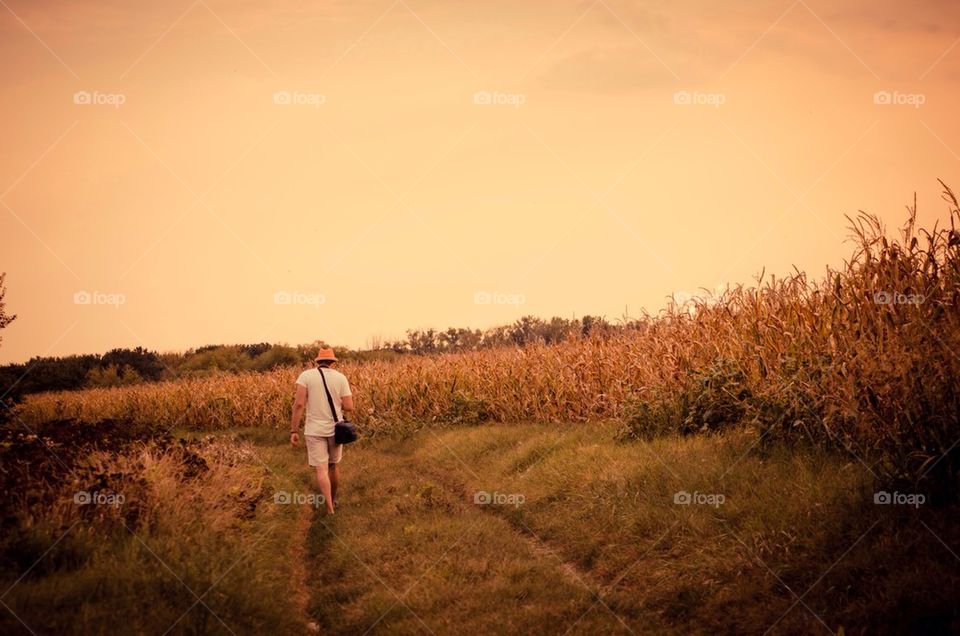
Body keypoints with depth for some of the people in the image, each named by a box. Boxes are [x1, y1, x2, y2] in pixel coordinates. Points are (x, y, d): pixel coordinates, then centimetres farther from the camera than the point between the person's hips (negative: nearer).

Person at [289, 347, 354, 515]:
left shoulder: (305, 376, -6)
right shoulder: (341, 378, -2)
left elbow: (299, 404, -15)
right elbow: (349, 407, -7)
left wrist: (294, 431, -12)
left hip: (314, 430, -2)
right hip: (335, 429, 2)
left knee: (321, 469, -2)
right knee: (334, 465, 23)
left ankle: (329, 508, -15)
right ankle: (333, 499, 40)